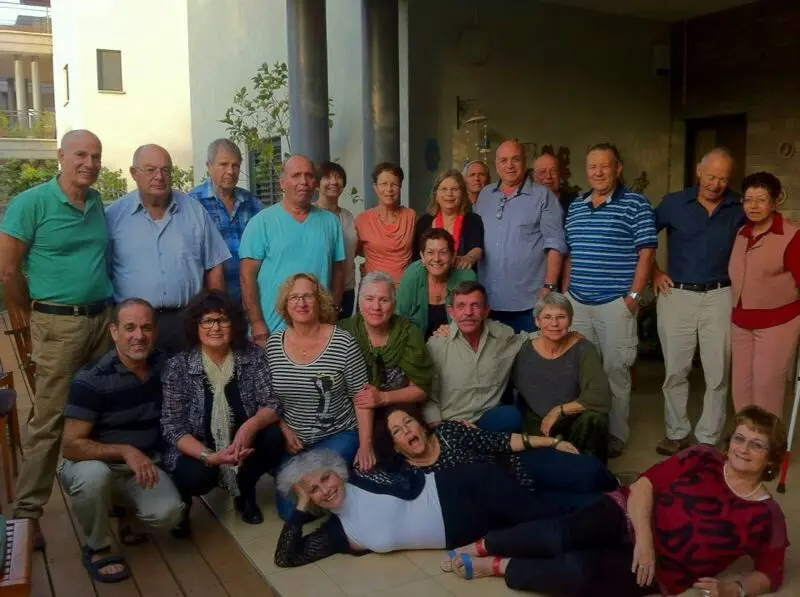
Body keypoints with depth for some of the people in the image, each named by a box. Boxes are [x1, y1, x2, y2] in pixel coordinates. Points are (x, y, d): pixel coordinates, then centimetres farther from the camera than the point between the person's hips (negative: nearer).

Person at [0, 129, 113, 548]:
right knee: (49, 419, -2)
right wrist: (36, 314, 0)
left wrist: (107, 308, 13)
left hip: (102, 318, 6)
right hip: (59, 325, -6)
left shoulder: (97, 204, 9)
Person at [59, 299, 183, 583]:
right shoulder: (91, 379, -20)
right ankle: (96, 548, -8)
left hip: (144, 465, 3)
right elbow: (72, 446, -22)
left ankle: (127, 509, 14)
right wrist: (125, 451, -35)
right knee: (94, 475, -37)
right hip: (95, 465, -3)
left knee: (169, 514, -23)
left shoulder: (163, 365, -5)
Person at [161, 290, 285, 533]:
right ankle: (181, 502, 8)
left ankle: (245, 491, 8)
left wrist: (251, 426, -35)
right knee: (198, 475, -33)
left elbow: (272, 404, -11)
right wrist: (209, 456, -31)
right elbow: (172, 426, -15)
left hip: (242, 444, 3)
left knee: (273, 438, -25)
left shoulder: (253, 356, -9)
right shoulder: (177, 367, -13)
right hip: (197, 450, -2)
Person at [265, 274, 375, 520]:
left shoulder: (342, 343, -15)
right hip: (293, 439, 4)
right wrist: (284, 430, -8)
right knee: (289, 510, 1)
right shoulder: (273, 344, -4)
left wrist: (365, 445, -15)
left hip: (338, 435, -3)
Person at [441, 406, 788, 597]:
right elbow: (644, 485, -5)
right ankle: (482, 545, -5)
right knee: (561, 536, -27)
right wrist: (643, 537, -19)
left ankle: (499, 567, -8)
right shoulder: (702, 459, -2)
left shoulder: (766, 516, -3)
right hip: (628, 516, 2)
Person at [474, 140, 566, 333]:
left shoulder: (543, 196, -3)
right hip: (487, 300, 4)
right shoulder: (484, 195, 12)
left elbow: (555, 244, -7)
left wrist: (549, 287, -13)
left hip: (528, 302, -4)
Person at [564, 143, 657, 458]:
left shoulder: (635, 204, -4)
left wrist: (634, 295, -12)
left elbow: (646, 253, -7)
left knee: (615, 371, 3)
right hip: (577, 303, 5)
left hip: (616, 303, -5)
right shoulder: (575, 207, 12)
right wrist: (565, 292, 11)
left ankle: (615, 435, 16)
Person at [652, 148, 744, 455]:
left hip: (719, 297, 0)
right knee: (675, 370, 7)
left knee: (718, 373, 5)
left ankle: (709, 438, 19)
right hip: (677, 295, 0)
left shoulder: (739, 209, 2)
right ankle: (677, 432, 23)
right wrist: (654, 271, 2)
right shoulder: (674, 203, 0)